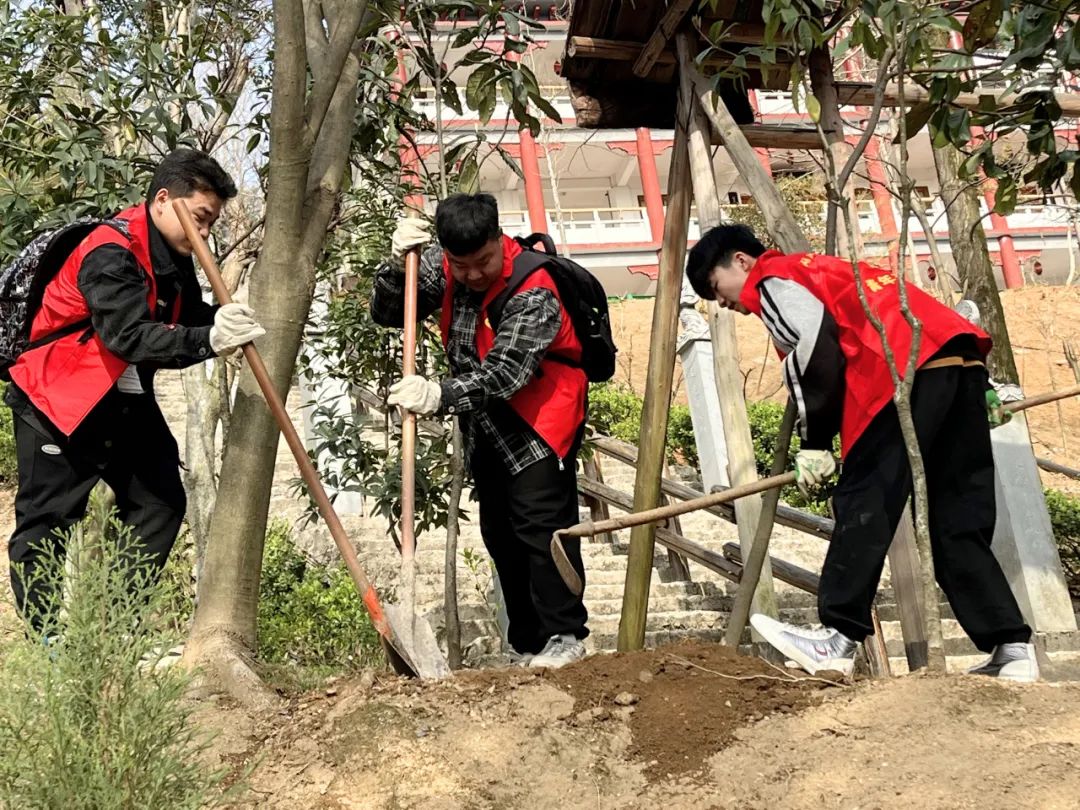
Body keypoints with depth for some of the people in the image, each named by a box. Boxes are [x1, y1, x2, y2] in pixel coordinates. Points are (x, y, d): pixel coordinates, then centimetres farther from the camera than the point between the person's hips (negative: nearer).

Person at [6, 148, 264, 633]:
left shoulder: (175, 256, 5)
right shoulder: (110, 254, -24)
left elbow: (189, 317, 3)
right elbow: (130, 336, -36)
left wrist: (225, 321, -19)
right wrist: (207, 340, -48)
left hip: (127, 401, 9)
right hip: (59, 400, -9)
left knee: (161, 503, 4)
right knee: (47, 520, -4)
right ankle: (45, 637, 4)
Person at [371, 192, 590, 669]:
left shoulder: (534, 292, -25)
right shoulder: (442, 267, -3)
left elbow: (504, 374, -34)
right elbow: (387, 314, 1)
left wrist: (441, 396, -48)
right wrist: (398, 265, -18)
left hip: (540, 420, -7)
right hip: (486, 428, 7)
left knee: (541, 525, -13)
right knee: (499, 532, 9)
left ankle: (565, 635, -2)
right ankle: (527, 644, 18)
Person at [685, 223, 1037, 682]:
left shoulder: (773, 280, 9)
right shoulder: (823, 273, 35)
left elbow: (817, 352, -8)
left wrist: (815, 444, -2)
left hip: (911, 368, -9)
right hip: (962, 359, 9)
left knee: (864, 502, -7)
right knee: (959, 522, 7)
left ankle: (837, 641, -8)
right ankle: (1012, 650, 3)